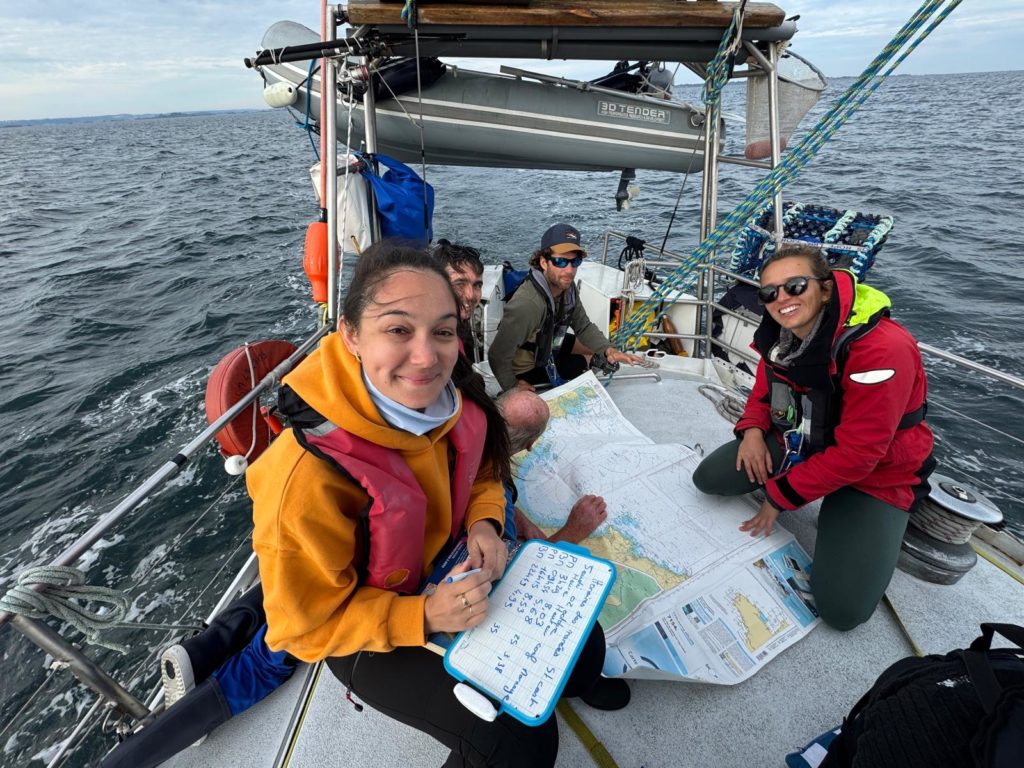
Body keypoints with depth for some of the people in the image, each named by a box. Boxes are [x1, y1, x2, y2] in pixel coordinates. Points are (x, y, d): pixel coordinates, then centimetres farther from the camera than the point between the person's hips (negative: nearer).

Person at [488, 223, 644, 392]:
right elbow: (498, 357, -35)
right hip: (527, 367, -7)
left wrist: (608, 349, -22)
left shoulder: (567, 286, -17)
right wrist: (514, 387, -19)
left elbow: (583, 326, -5)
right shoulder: (527, 304, -41)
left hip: (548, 345, 7)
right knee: (581, 364, -4)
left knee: (597, 347, 10)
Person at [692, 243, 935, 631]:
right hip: (799, 443, 6)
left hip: (875, 473, -6)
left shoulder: (883, 349, -32)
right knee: (708, 479, 1)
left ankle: (883, 521, 13)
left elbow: (857, 454, -29)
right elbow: (765, 388, 12)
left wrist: (781, 495, -20)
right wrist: (752, 429, -10)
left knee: (842, 609, -14)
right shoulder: (779, 334, -8)